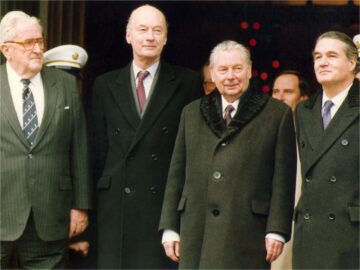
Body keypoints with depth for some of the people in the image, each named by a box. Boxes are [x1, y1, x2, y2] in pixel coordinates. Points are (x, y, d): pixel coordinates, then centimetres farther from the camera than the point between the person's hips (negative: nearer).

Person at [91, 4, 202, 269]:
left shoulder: (188, 82, 4)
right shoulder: (105, 85, 11)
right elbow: (99, 147, 12)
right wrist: (101, 192, 7)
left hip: (168, 203, -2)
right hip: (116, 205, 2)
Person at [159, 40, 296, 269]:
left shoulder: (277, 114, 5)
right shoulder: (192, 113, 17)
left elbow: (283, 179, 1)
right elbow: (177, 175, 15)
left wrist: (276, 231, -6)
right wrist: (170, 229, 9)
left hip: (247, 233, -3)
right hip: (196, 231, 3)